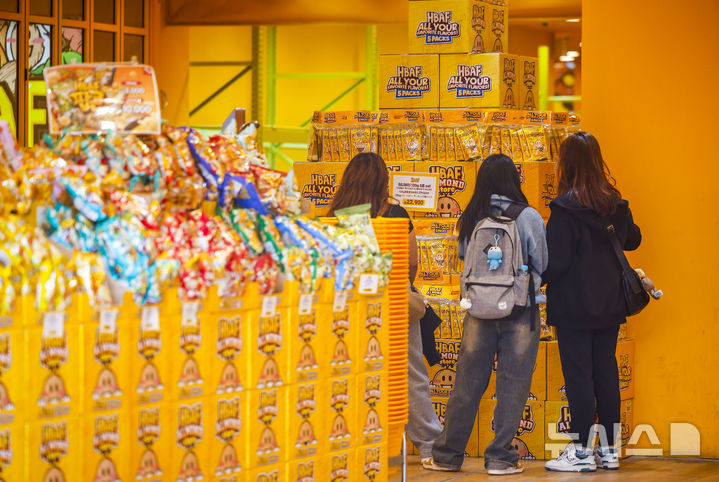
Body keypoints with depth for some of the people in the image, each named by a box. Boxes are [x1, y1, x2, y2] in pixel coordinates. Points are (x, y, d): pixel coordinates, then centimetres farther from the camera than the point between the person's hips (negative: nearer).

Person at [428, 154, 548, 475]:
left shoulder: (471, 218, -1)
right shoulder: (528, 217, -8)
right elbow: (542, 265, 1)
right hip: (520, 311, -3)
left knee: (467, 383, 9)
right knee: (513, 385, 5)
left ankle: (447, 455, 15)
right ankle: (500, 457, 6)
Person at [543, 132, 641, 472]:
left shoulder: (565, 207, -15)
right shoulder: (615, 203, 4)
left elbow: (557, 261, -17)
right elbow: (632, 239, 19)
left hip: (574, 306, -6)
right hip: (609, 304, 6)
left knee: (578, 374, -1)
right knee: (606, 372, 11)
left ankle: (582, 451, 0)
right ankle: (609, 450, 15)